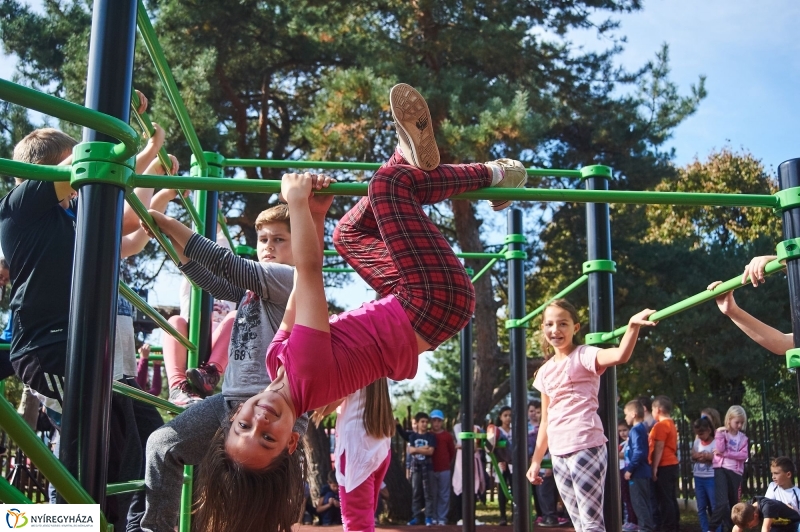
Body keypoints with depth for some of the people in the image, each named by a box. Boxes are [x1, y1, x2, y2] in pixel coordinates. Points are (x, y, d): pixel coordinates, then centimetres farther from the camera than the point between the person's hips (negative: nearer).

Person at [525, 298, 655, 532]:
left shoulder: (583, 355, -4)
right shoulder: (545, 371, 15)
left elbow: (620, 355, -26)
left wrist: (633, 325, -42)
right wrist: (536, 460, 16)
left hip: (586, 448, -7)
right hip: (558, 454, 7)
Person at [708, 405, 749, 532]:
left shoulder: (743, 437, 9)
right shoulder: (721, 432, 3)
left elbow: (744, 455, -4)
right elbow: (720, 450, -10)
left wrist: (725, 453, -12)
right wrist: (720, 434, -15)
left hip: (735, 471, 4)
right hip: (721, 469, -4)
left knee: (733, 503, 9)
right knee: (722, 502, -17)